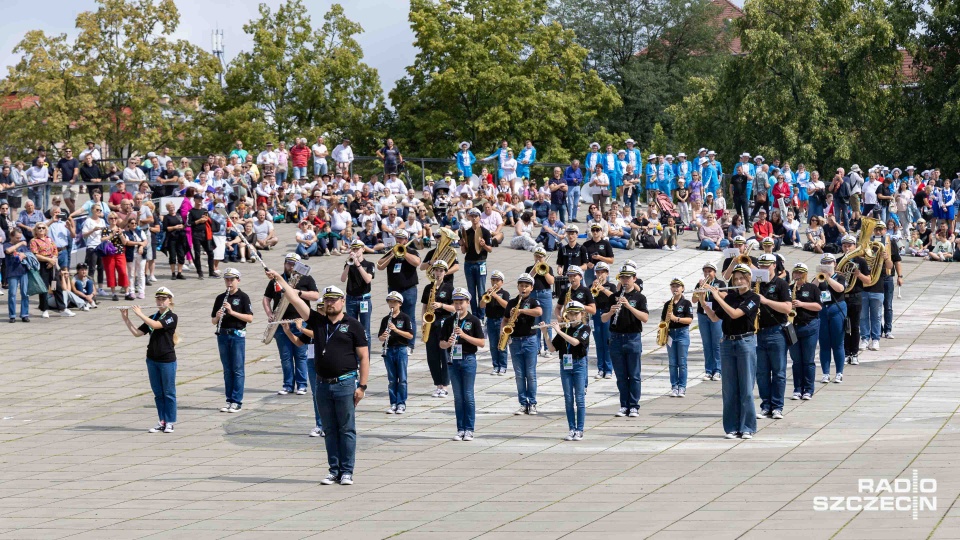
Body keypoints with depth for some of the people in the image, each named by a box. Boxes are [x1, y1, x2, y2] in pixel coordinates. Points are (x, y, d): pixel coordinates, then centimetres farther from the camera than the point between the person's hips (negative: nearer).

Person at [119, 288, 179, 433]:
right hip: (152, 360, 6)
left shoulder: (172, 317, -8)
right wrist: (126, 319, -5)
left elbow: (155, 325, -24)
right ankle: (161, 422, 15)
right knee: (158, 393, 9)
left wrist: (139, 314, -17)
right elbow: (136, 333, 5)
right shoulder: (152, 317, 11)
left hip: (167, 360, -6)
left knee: (169, 392, 1)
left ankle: (170, 423, 6)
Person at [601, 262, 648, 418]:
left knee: (634, 375, 0)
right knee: (621, 376, 7)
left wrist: (629, 306, -23)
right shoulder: (614, 296, 9)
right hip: (616, 339, 3)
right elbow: (604, 319, 5)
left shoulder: (639, 297, 0)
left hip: (633, 339, -3)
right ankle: (624, 406, 13)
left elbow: (645, 318, -13)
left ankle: (634, 406, 4)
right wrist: (611, 312, -16)